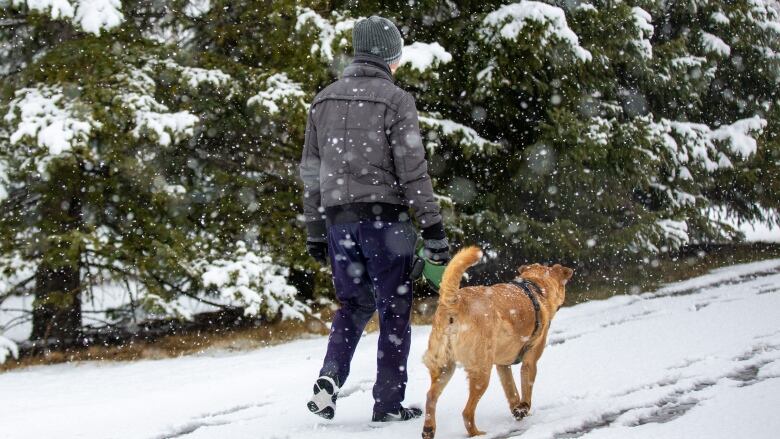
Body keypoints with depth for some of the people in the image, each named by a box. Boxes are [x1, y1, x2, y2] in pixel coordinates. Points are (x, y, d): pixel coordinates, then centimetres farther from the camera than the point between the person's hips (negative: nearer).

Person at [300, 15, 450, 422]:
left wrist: (315, 230, 19)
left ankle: (330, 377, -3)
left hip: (337, 217, 5)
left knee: (353, 303, 18)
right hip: (384, 217, -5)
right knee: (394, 309, 5)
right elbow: (413, 171, -10)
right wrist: (433, 228, -8)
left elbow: (310, 172, 13)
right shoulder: (395, 99, -6)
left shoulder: (324, 100, 12)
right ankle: (388, 402, 6)